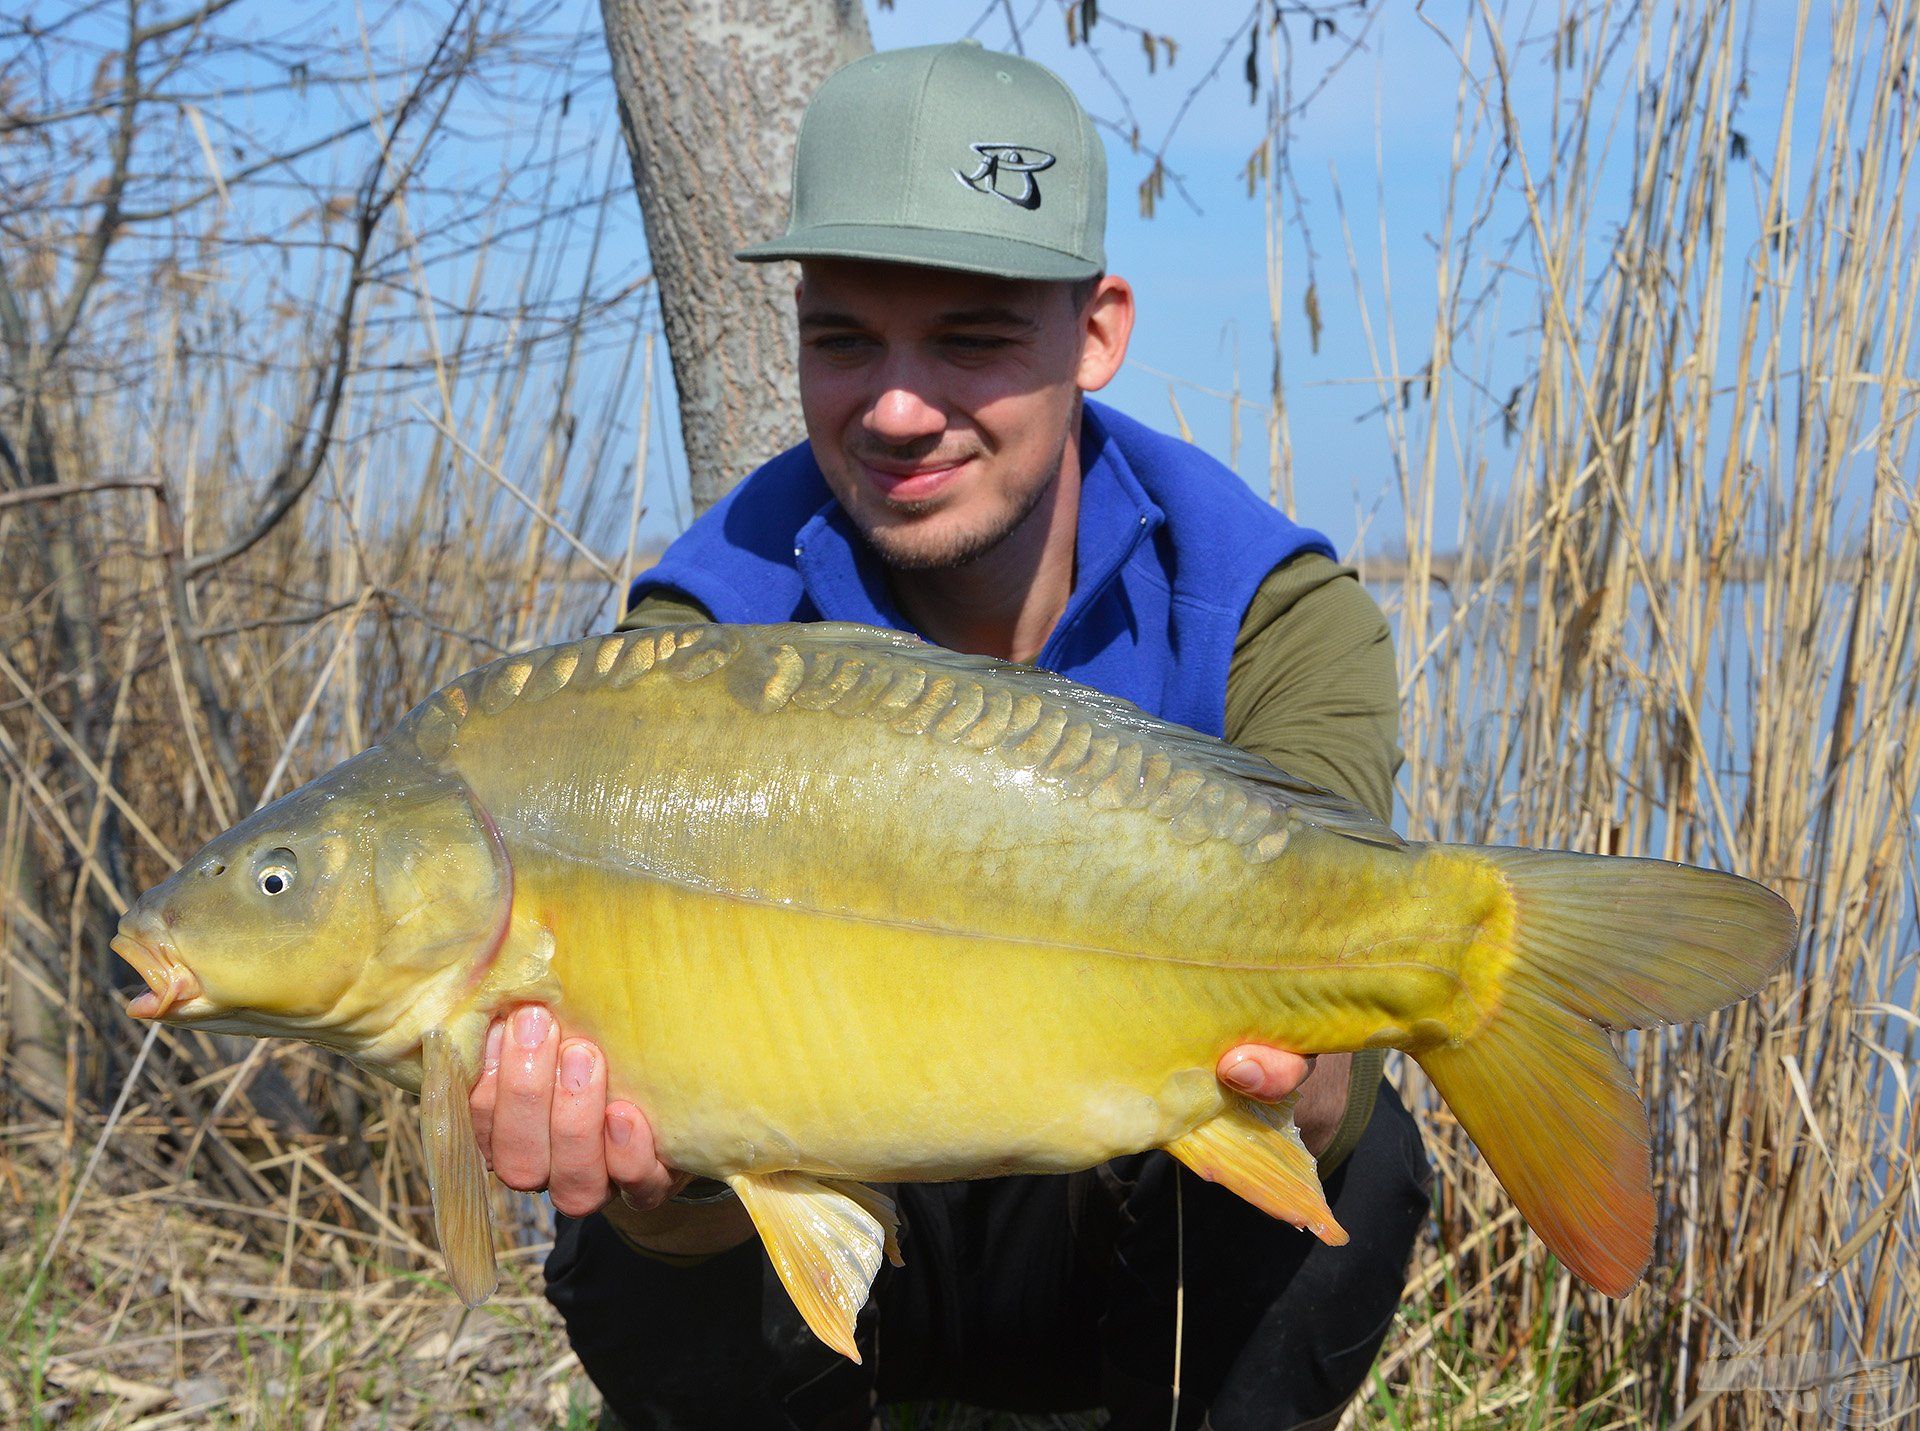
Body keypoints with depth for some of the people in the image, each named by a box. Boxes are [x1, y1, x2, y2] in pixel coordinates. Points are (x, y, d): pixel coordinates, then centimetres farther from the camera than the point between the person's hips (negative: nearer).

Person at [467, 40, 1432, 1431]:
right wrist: (657, 1161, -54)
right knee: (640, 1257, -30)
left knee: (1347, 1160, -30)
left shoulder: (1272, 613, -19)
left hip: (1127, 1260, 0)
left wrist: (1269, 1079, -59)